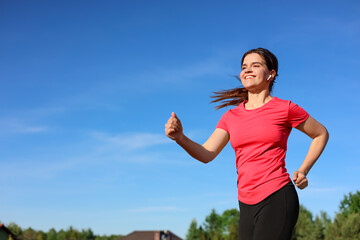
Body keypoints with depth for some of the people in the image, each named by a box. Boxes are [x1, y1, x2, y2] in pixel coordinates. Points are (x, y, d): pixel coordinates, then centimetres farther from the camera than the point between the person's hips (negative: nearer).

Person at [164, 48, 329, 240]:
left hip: (277, 199, -5)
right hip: (247, 205, 5)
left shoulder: (285, 109, 1)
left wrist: (303, 171, 4)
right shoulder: (231, 116, 12)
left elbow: (321, 134, 15)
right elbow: (206, 154, 1)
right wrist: (180, 138, -18)